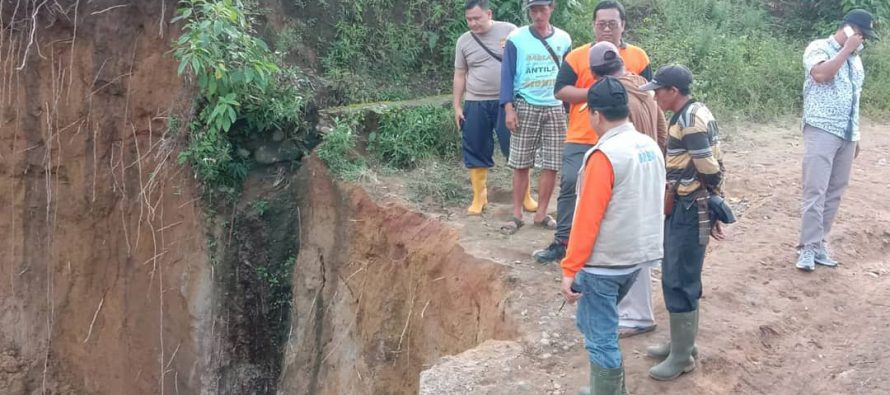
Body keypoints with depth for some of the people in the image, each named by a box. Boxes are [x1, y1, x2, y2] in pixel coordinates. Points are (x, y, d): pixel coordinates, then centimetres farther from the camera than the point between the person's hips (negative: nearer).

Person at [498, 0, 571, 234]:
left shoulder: (563, 39, 6)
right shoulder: (516, 38, -3)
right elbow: (507, 75, -3)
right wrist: (509, 108, -10)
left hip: (555, 108, 3)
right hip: (525, 107, -2)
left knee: (552, 164, 3)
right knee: (520, 164, 1)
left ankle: (541, 214, 13)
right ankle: (517, 215, 9)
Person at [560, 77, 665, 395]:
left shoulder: (604, 155, -19)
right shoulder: (651, 147, 5)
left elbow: (588, 218, -19)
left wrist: (570, 269, -14)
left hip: (604, 263, -8)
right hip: (638, 255, 9)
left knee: (600, 339, 3)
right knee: (599, 325, 24)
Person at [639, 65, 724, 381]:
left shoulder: (691, 119, -20)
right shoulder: (691, 114, 12)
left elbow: (709, 168, -21)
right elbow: (710, 165, 16)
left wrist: (712, 210, -7)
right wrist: (714, 207, 17)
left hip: (691, 210, -10)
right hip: (684, 207, 10)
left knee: (679, 281, -2)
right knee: (677, 277, 18)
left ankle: (682, 356, 8)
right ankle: (682, 342, 30)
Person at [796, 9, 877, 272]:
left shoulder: (855, 59, 18)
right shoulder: (819, 48, -3)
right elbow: (821, 74, -25)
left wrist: (856, 136, 21)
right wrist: (846, 49, -15)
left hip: (847, 135, 7)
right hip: (822, 131, -7)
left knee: (835, 192, 7)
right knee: (816, 191, -10)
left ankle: (819, 245, 12)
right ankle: (808, 248, -6)